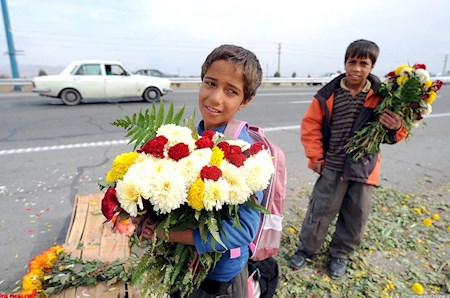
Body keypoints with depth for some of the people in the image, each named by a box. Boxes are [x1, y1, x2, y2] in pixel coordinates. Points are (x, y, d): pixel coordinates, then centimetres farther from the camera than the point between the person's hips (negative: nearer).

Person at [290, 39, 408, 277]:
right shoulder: (328, 94, -7)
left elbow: (393, 135, 2)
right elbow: (310, 124, -1)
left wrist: (396, 128, -22)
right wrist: (315, 156, -4)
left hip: (364, 168, 2)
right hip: (332, 167, -1)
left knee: (356, 215, 13)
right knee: (320, 210, 7)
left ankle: (340, 253, 36)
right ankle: (305, 249, 29)